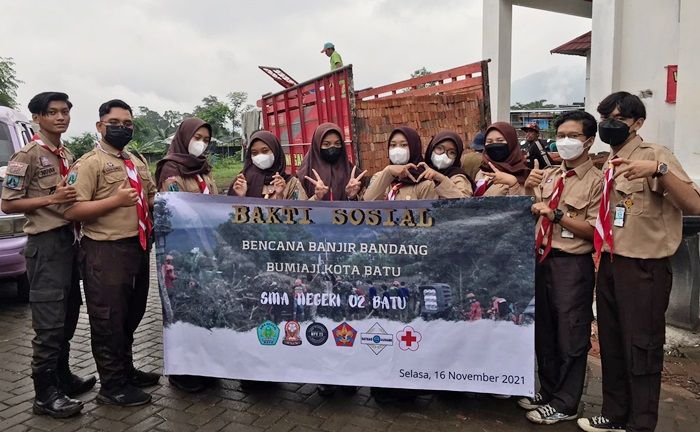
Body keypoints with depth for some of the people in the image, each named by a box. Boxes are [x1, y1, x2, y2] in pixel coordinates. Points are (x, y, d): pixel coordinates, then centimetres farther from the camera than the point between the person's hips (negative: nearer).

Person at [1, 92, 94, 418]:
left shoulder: (67, 155, 14)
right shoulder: (28, 155, -9)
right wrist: (52, 199, -21)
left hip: (69, 239, 8)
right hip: (45, 244, -8)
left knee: (68, 317, 15)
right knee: (49, 323, -6)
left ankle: (62, 376, 28)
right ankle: (45, 394, 4)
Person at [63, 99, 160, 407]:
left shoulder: (138, 163, 15)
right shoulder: (89, 163, -8)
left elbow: (151, 197, 25)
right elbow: (71, 211, -17)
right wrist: (115, 200, -23)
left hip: (138, 247, 8)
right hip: (106, 252, -8)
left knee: (132, 315, 19)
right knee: (108, 320, 2)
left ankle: (126, 370, 35)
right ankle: (112, 386, 15)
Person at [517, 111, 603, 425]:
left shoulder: (596, 181, -9)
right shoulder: (549, 175, 10)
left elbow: (594, 232, -16)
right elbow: (531, 215, 16)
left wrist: (557, 215, -19)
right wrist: (528, 190, 0)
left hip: (572, 266, -7)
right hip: (542, 260, 7)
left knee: (570, 337, 6)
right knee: (543, 332, 18)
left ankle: (565, 404, 22)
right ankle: (548, 391, 35)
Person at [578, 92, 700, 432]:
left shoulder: (654, 155, -10)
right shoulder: (609, 164, 13)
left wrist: (659, 170, -36)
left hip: (644, 268, -8)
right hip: (609, 264, 8)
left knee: (642, 348, 3)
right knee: (611, 345, 17)